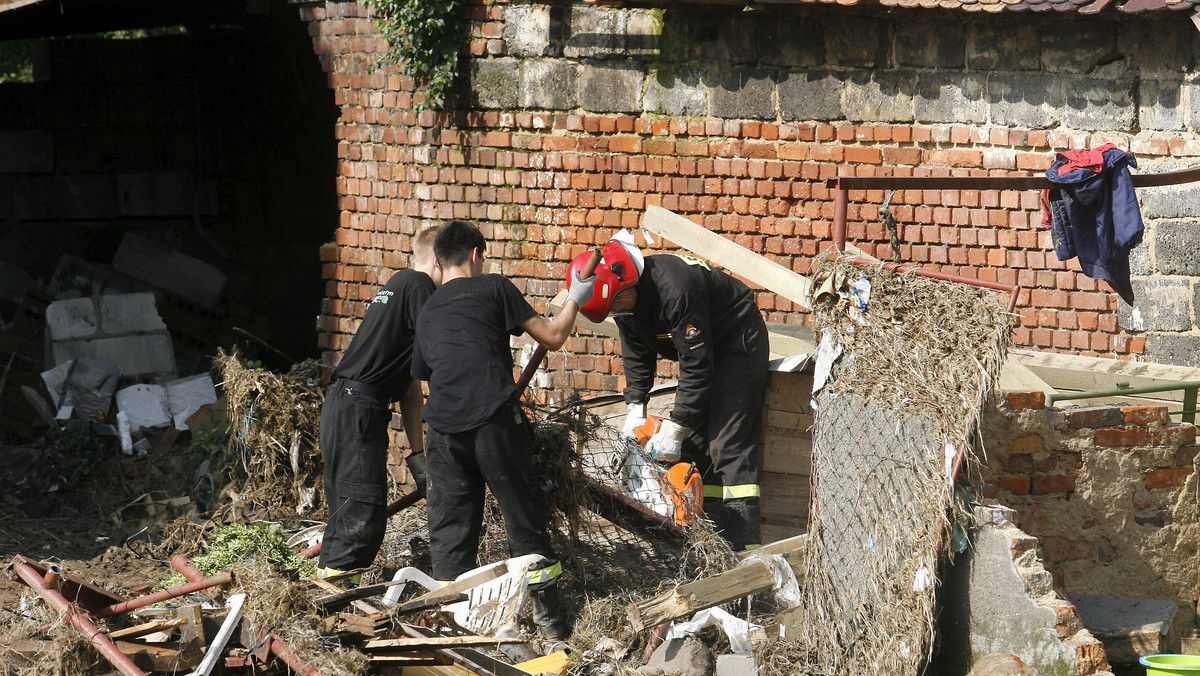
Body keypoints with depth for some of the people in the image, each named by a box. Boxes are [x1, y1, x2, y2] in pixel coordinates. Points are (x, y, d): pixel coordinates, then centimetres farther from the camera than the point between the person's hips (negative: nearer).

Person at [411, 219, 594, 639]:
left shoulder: (427, 312, 23)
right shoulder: (494, 288, 9)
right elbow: (552, 337, 9)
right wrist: (575, 299, 27)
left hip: (445, 431, 4)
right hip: (496, 421, -3)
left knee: (450, 529, 9)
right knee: (525, 517, 7)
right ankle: (548, 617, 13)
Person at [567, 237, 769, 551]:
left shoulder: (674, 288, -36)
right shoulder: (625, 295, -8)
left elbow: (696, 367, -32)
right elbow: (637, 357, 5)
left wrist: (675, 428, -28)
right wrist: (635, 408, -7)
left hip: (738, 345, -9)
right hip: (699, 349, 9)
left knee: (730, 446, -17)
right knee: (693, 445, 4)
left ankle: (745, 547, -22)